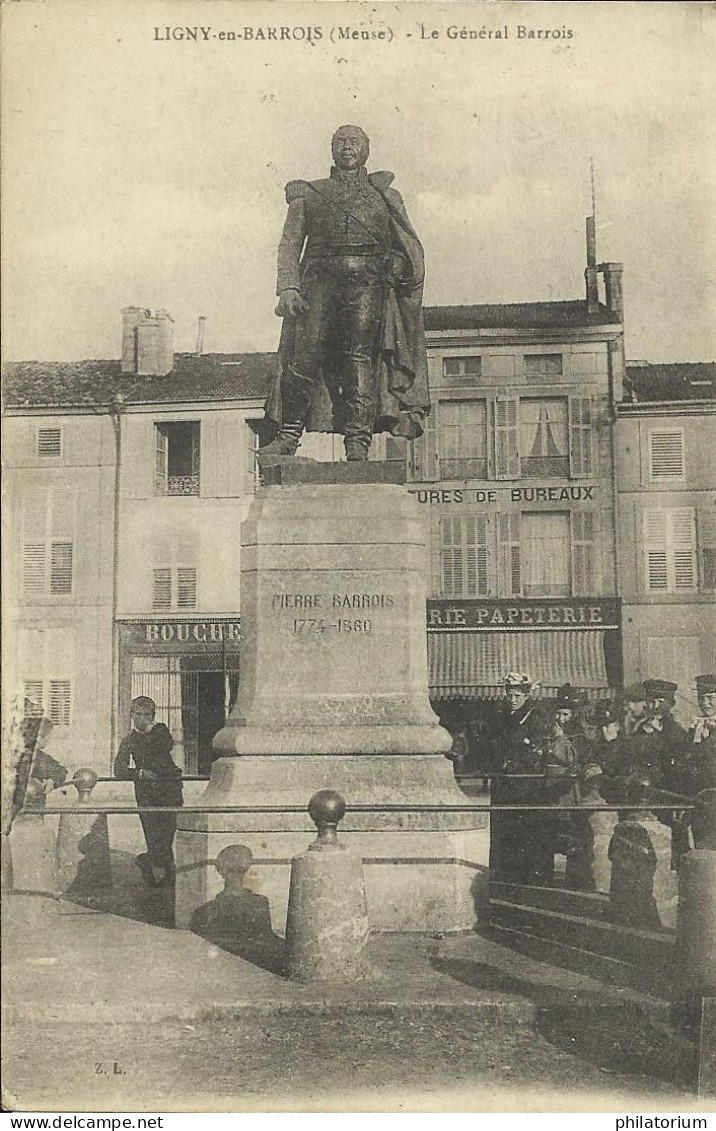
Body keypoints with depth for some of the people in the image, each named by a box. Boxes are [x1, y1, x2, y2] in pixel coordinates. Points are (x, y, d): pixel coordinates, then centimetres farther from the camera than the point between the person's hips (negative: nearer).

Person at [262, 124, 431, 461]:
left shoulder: (385, 196, 24)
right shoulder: (309, 195, 23)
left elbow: (410, 246, 17)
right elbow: (289, 244, 13)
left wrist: (411, 276, -3)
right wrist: (288, 287, -4)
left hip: (367, 284, 0)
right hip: (320, 280, 0)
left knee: (360, 357, -12)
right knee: (304, 357, -14)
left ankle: (358, 443, -13)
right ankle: (288, 436, -8)